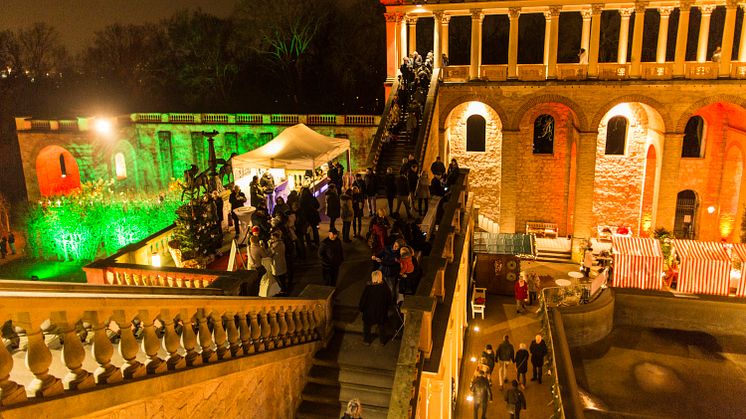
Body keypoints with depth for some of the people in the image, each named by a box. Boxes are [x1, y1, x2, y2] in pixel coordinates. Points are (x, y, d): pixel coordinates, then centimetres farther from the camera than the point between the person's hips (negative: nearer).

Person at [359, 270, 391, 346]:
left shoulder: (368, 288, -25)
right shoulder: (385, 288, -19)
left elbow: (363, 299, -14)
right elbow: (389, 300, -5)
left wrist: (361, 308, 3)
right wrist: (385, 307, 13)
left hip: (369, 312, -2)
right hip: (381, 312, 2)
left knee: (367, 326, 22)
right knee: (381, 327, 23)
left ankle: (367, 340, 36)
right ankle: (382, 341, 37)